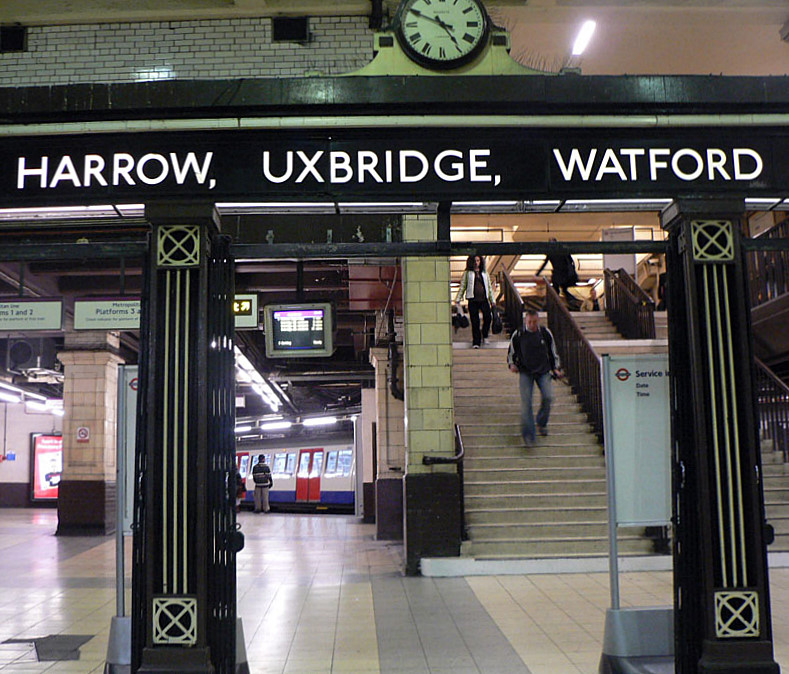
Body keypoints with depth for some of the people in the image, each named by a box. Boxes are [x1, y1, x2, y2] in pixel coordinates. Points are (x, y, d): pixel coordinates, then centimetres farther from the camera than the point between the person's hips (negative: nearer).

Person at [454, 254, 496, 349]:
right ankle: (476, 342, 4)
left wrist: (492, 300, 18)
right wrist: (458, 299, 4)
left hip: (484, 299, 2)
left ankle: (485, 335, 14)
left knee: (487, 317, -12)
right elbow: (462, 286, 9)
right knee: (475, 321, -4)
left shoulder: (484, 273, 16)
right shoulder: (467, 273, 8)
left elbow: (489, 287, 21)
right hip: (473, 300, -2)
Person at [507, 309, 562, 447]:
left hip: (543, 371, 1)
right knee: (526, 402, -13)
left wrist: (556, 368, 6)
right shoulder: (518, 335, -2)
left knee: (548, 397, -15)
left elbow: (553, 352, 13)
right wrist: (512, 364, -8)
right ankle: (528, 435, -8)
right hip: (525, 372, -1)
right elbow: (511, 353, 10)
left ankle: (542, 423, 12)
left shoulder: (545, 333, 2)